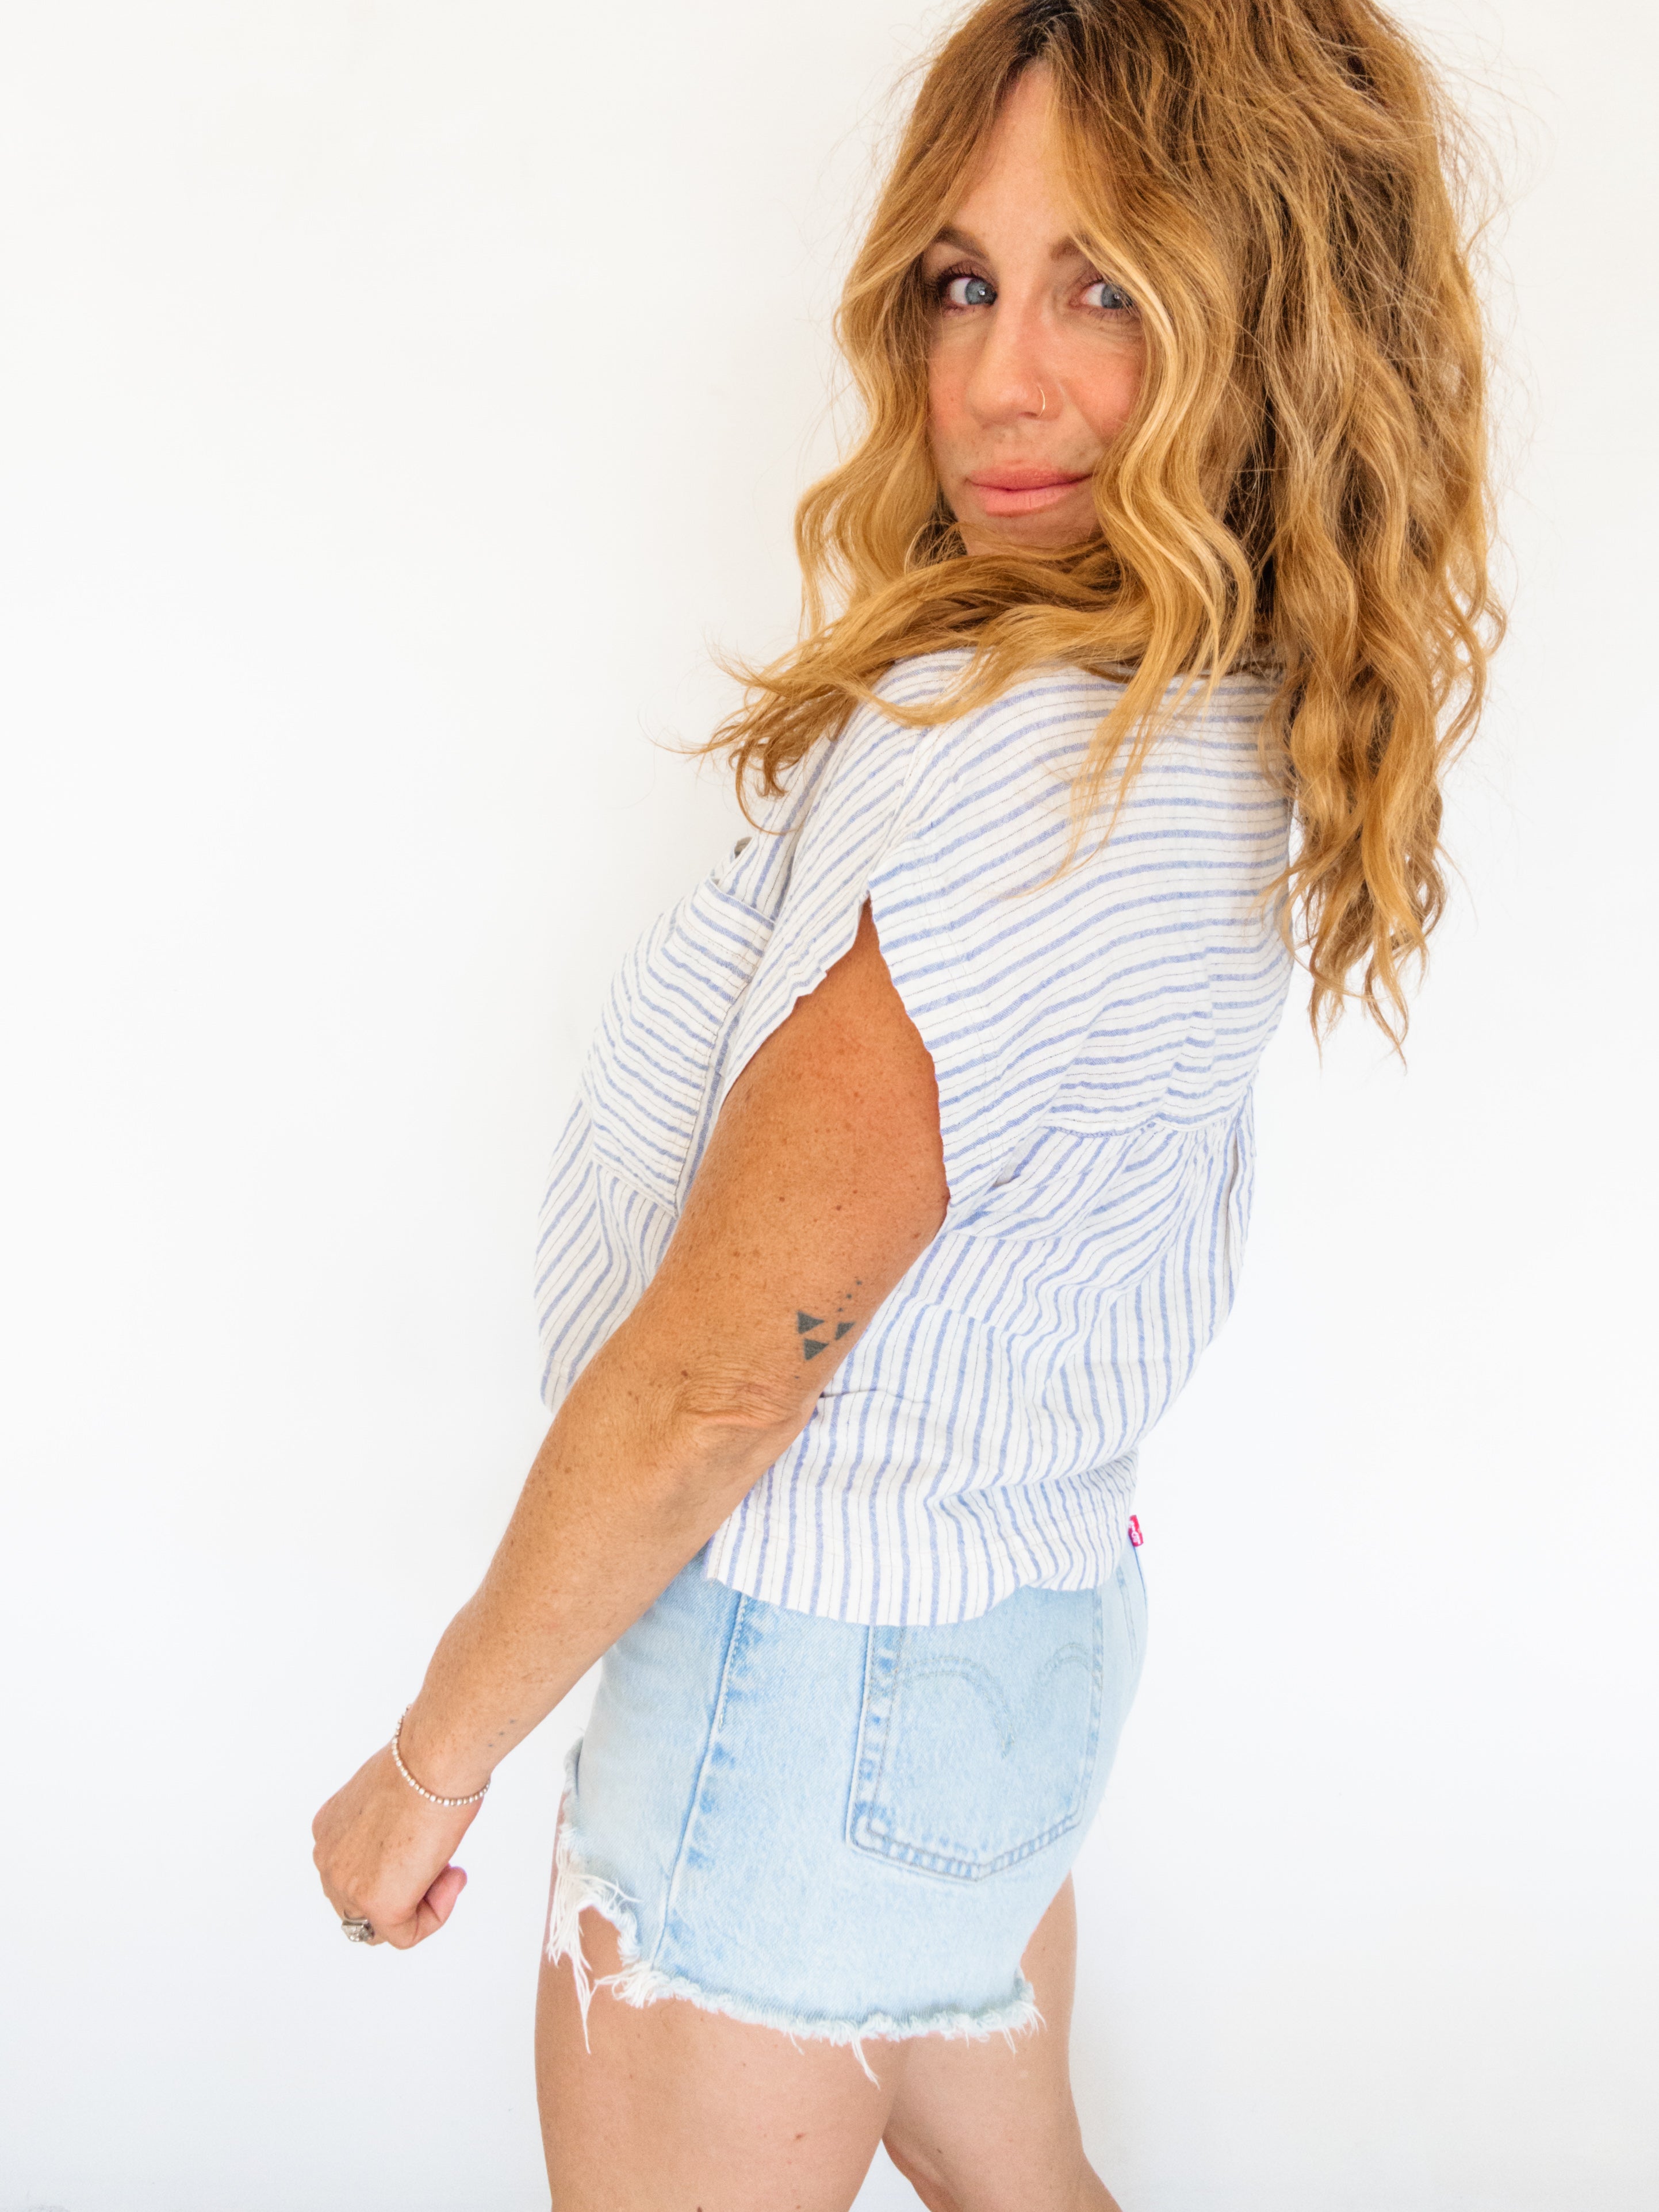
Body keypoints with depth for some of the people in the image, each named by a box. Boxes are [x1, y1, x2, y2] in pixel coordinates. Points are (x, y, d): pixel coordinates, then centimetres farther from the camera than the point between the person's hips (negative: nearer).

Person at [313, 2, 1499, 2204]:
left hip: (814, 1678, -9)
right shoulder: (1233, 729, -2)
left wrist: (434, 1758, -11)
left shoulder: (1032, 769, -30)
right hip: (1030, 1619, 9)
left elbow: (720, 1379, -23)